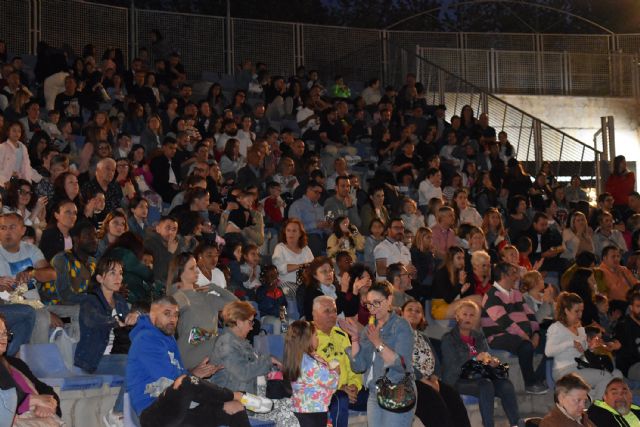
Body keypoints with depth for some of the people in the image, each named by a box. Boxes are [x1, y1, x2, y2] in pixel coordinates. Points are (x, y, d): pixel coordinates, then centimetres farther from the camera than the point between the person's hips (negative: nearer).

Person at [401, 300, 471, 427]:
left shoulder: (423, 337, 25)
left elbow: (434, 360, 15)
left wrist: (434, 379, -5)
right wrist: (423, 380, -16)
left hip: (429, 380, 7)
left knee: (452, 395, -17)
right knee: (433, 400, -29)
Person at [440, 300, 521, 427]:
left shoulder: (479, 336, 16)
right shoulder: (448, 338, -3)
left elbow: (487, 358, 13)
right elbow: (453, 367, -13)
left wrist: (492, 361, -12)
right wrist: (476, 359, -24)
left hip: (478, 377, 6)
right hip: (457, 381, -5)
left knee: (505, 384, -22)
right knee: (486, 385, -34)